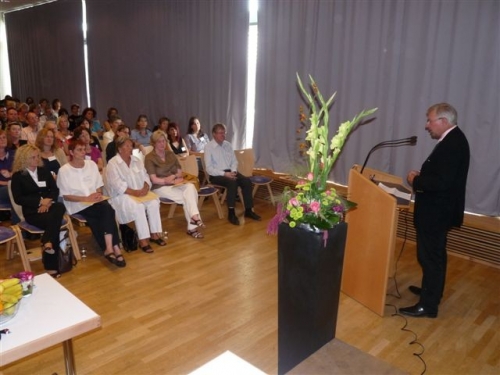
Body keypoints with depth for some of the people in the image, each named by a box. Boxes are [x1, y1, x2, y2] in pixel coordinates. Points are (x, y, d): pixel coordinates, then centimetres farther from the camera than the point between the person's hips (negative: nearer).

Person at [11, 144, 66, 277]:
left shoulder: (44, 171, 17)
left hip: (48, 206, 4)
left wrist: (48, 202, -11)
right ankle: (51, 266, -28)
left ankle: (48, 243, -38)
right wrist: (40, 201, -13)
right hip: (31, 211, -4)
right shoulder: (18, 176, 3)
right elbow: (18, 199, -5)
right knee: (54, 222, -32)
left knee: (60, 207, -34)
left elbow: (55, 190, 10)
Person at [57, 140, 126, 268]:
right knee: (107, 210, -29)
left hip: (95, 202, 4)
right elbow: (66, 196, -6)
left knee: (107, 209, -30)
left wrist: (98, 195, -9)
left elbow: (99, 186, 14)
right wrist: (86, 198, -17)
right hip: (77, 205, -4)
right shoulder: (64, 170, -4)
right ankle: (114, 248, -23)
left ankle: (109, 248, -29)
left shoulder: (91, 165, 9)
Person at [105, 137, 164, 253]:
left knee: (153, 202, -22)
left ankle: (154, 234, -14)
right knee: (138, 206, -32)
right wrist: (134, 192, -24)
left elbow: (145, 177, 8)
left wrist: (145, 188, -13)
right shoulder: (112, 164, -7)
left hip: (140, 192, 6)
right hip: (121, 195, -5)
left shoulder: (137, 161, 13)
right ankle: (143, 239, -28)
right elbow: (117, 184, -16)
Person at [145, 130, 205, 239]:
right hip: (160, 187, -5)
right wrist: (173, 180, -16)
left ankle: (194, 217, -32)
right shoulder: (149, 158, -5)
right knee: (187, 197, -27)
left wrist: (174, 176, -11)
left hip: (174, 184, 5)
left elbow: (180, 171, 13)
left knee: (191, 187, -28)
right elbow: (154, 180, -12)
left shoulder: (171, 154, 13)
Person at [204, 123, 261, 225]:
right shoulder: (208, 147, -7)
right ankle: (231, 213, -28)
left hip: (230, 172, 6)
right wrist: (224, 174, -23)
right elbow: (209, 169, -13)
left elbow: (234, 161, 13)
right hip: (216, 174, -6)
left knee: (247, 181, -19)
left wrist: (233, 171, -9)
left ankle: (248, 210, -11)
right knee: (232, 182, -34)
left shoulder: (228, 145, 11)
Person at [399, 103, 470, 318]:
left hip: (436, 212, -11)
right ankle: (432, 290, 39)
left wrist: (416, 181, -16)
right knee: (434, 254, 22)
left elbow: (441, 182, -29)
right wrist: (421, 176, 5)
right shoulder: (452, 140, 10)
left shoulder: (452, 144, -23)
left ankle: (428, 305, 10)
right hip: (438, 210, 11)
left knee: (430, 256, -1)